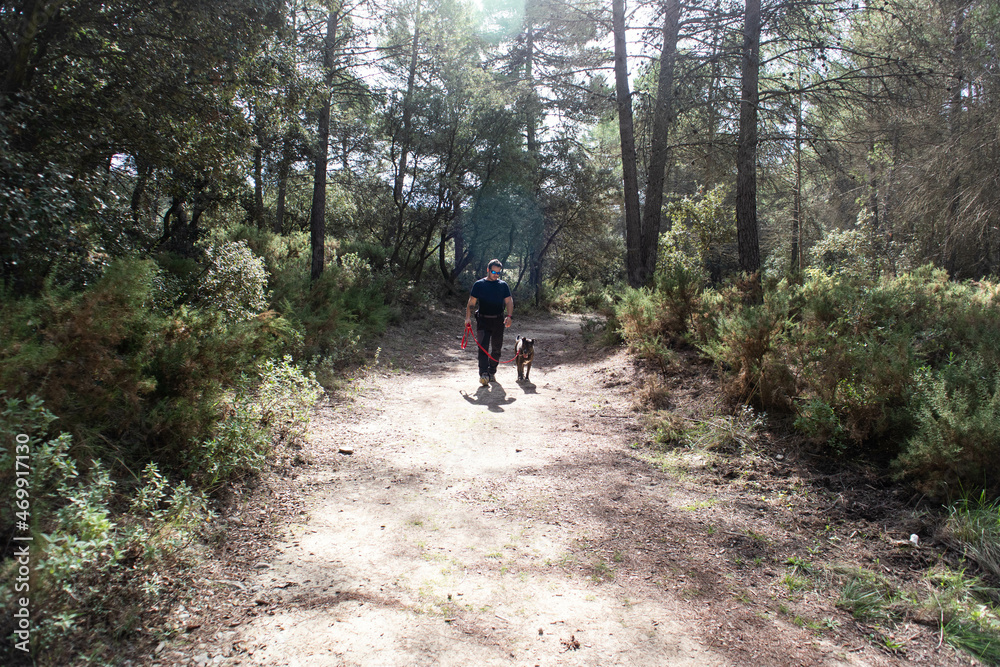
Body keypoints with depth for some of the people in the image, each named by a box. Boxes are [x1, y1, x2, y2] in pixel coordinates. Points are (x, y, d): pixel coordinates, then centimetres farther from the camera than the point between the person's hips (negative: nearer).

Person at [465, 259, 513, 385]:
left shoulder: (503, 285, 9)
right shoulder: (479, 284, 4)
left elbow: (509, 301, 4)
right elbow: (471, 302, 2)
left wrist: (509, 316, -12)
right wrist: (468, 317, -10)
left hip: (498, 321, 3)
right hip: (483, 320, -2)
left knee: (496, 348, 8)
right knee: (483, 347, -13)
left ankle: (492, 372, 23)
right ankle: (483, 374, -20)